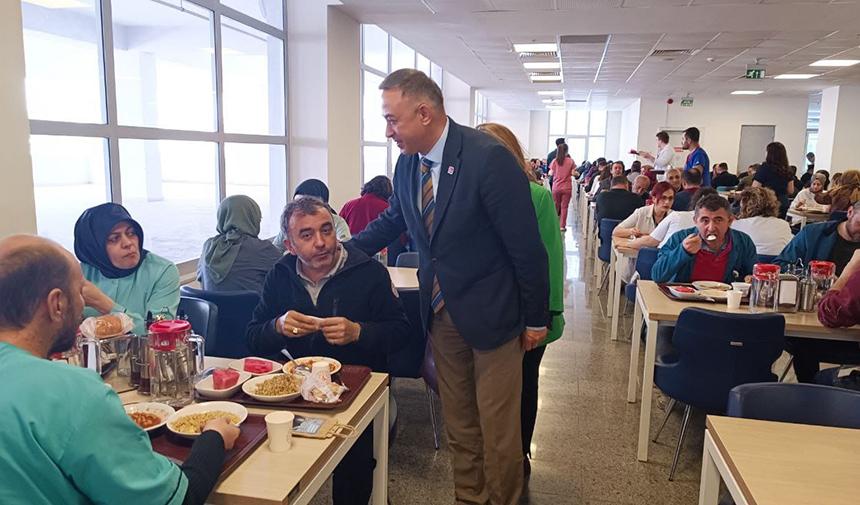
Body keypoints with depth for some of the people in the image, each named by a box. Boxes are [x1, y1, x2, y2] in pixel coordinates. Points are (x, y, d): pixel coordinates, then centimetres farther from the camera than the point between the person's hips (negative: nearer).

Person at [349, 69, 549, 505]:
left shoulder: (489, 158, -22)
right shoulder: (407, 163, -1)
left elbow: (526, 245, -17)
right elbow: (393, 220, 17)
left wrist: (536, 319, -10)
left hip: (491, 312, -6)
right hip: (440, 312, 6)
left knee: (497, 425, 9)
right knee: (457, 420, 19)